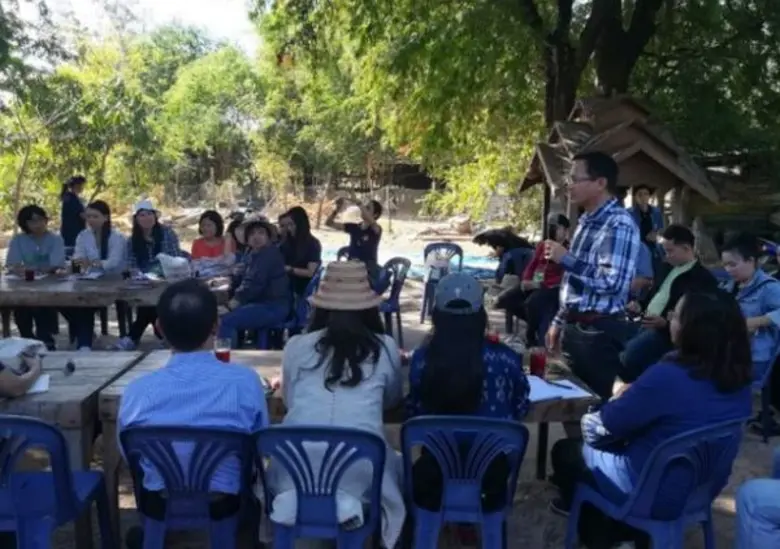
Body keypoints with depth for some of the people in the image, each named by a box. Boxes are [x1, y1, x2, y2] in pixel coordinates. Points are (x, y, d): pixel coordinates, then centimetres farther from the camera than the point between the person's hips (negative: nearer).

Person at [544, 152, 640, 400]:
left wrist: (565, 258, -20)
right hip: (575, 327, 9)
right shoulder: (587, 221, 13)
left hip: (601, 332, -9)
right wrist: (559, 322, 19)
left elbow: (613, 282, -27)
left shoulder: (619, 224, -17)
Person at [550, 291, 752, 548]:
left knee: (565, 450, 15)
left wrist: (624, 395, 3)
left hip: (655, 495, -7)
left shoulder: (668, 376, -31)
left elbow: (610, 422, -17)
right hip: (703, 488, 8)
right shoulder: (738, 379, -8)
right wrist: (638, 394, 4)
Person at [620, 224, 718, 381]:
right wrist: (640, 307, 8)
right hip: (645, 323, 9)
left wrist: (665, 323, -26)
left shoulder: (703, 278, -6)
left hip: (667, 331, -8)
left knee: (631, 352, -31)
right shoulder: (668, 269, 20)